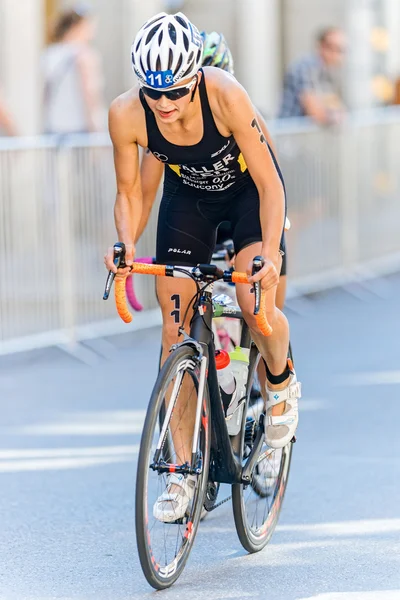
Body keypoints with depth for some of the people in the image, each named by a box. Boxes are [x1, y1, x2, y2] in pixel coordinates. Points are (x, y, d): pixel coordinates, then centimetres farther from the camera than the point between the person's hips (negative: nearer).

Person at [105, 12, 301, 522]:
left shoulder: (225, 95, -36)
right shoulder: (126, 114, -28)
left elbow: (269, 184, -30)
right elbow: (129, 192, -12)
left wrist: (268, 253, -43)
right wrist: (126, 245, -31)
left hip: (248, 190, -3)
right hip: (188, 196, 3)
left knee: (255, 307, -24)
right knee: (176, 326, -4)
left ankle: (281, 382, 11)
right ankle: (182, 469, 6)